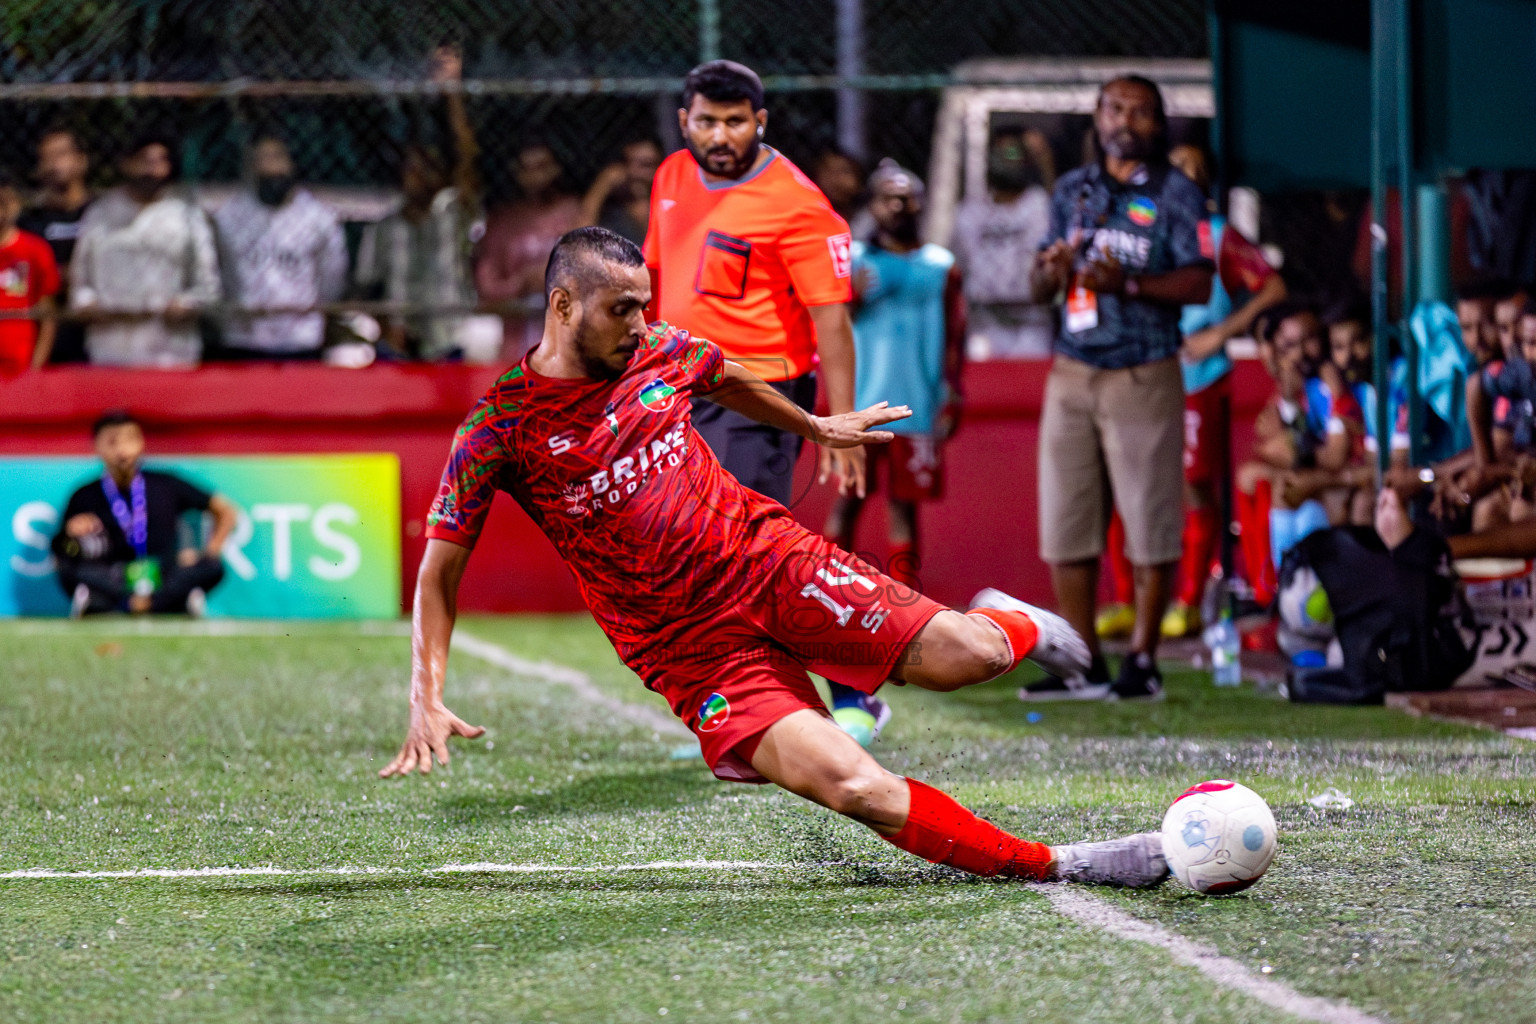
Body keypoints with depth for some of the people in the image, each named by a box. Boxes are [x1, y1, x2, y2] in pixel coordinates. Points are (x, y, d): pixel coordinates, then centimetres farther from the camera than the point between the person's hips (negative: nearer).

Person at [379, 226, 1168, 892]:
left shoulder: (659, 352, 2)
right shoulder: (499, 428, -11)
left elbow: (728, 380, 26)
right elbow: (439, 571, -9)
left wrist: (816, 427, 40)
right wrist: (427, 700, -20)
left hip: (770, 560, 4)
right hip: (693, 647, -4)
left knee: (967, 657, -14)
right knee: (853, 787, -24)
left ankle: (1011, 626, 23)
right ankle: (1051, 866, -17)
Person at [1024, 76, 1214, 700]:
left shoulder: (1177, 194, 2)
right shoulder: (1071, 191, 16)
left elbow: (1198, 285, -7)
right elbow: (1038, 288, 16)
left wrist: (1128, 283, -20)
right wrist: (1052, 270, -7)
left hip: (1144, 376, -4)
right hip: (1072, 374, 4)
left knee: (1151, 527, -5)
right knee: (1065, 524, 1)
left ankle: (1142, 661, 2)